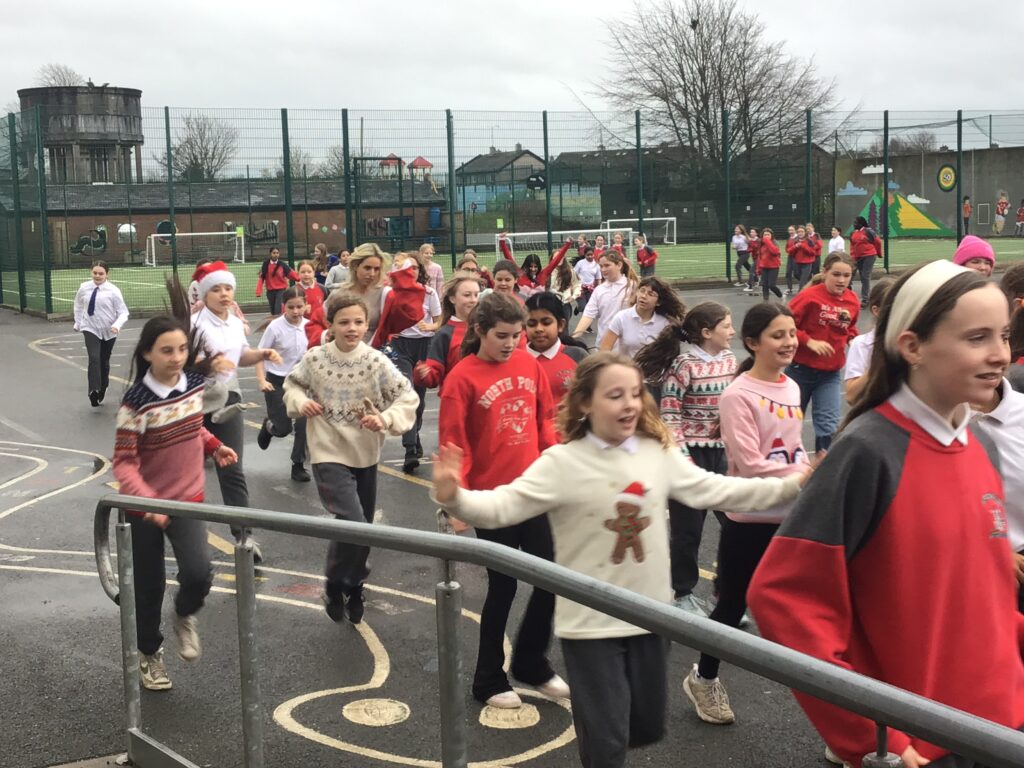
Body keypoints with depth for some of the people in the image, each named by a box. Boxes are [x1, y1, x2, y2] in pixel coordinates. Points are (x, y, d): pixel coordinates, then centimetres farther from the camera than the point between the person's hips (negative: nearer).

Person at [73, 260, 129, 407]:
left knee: (104, 361, 14)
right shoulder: (84, 288, -4)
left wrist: (117, 325, -27)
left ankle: (102, 389, 35)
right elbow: (78, 305, 14)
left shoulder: (113, 290, -13)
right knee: (94, 359, -19)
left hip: (108, 331, 0)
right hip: (90, 329, 0)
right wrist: (78, 323, 12)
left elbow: (123, 312, -11)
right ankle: (93, 391, -24)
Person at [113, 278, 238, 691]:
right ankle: (150, 654, 35)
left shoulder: (194, 381, -6)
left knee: (198, 572, -16)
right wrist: (145, 499, -35)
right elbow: (123, 463, -20)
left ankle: (185, 615, 19)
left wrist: (214, 446, 0)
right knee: (148, 586, 9)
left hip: (189, 499, 3)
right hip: (145, 507, -3)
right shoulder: (137, 401, -21)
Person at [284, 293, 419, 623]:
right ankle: (334, 585, 6)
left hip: (366, 455, 3)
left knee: (362, 529, 16)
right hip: (329, 454, -3)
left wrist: (385, 420, -24)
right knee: (353, 524, -19)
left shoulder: (376, 361, -10)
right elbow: (292, 384, 10)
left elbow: (408, 398, -8)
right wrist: (301, 402, -10)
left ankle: (353, 587, 41)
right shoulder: (315, 358, -8)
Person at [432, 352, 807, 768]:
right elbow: (502, 506, -21)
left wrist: (793, 485, 1)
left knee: (648, 728, 19)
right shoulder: (561, 463, -15)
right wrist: (455, 497, -41)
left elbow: (715, 490, 5)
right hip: (590, 623, -5)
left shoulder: (659, 452, -1)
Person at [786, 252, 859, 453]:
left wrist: (852, 338, -3)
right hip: (801, 369, -3)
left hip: (830, 374, 3)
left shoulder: (852, 301, -1)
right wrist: (810, 342, -20)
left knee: (829, 425, -3)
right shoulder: (810, 296, -15)